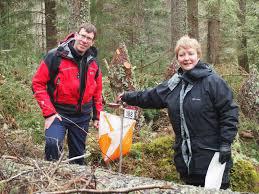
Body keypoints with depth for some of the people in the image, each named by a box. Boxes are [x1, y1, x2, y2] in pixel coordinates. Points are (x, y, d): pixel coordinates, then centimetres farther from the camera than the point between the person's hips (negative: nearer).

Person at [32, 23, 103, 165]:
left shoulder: (93, 63, 4)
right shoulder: (55, 56, -13)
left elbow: (97, 91, 16)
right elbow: (38, 83, -12)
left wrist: (97, 116, 14)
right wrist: (49, 113, -17)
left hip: (83, 116, 5)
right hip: (58, 113, -5)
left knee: (78, 155, 14)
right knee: (53, 144, -28)